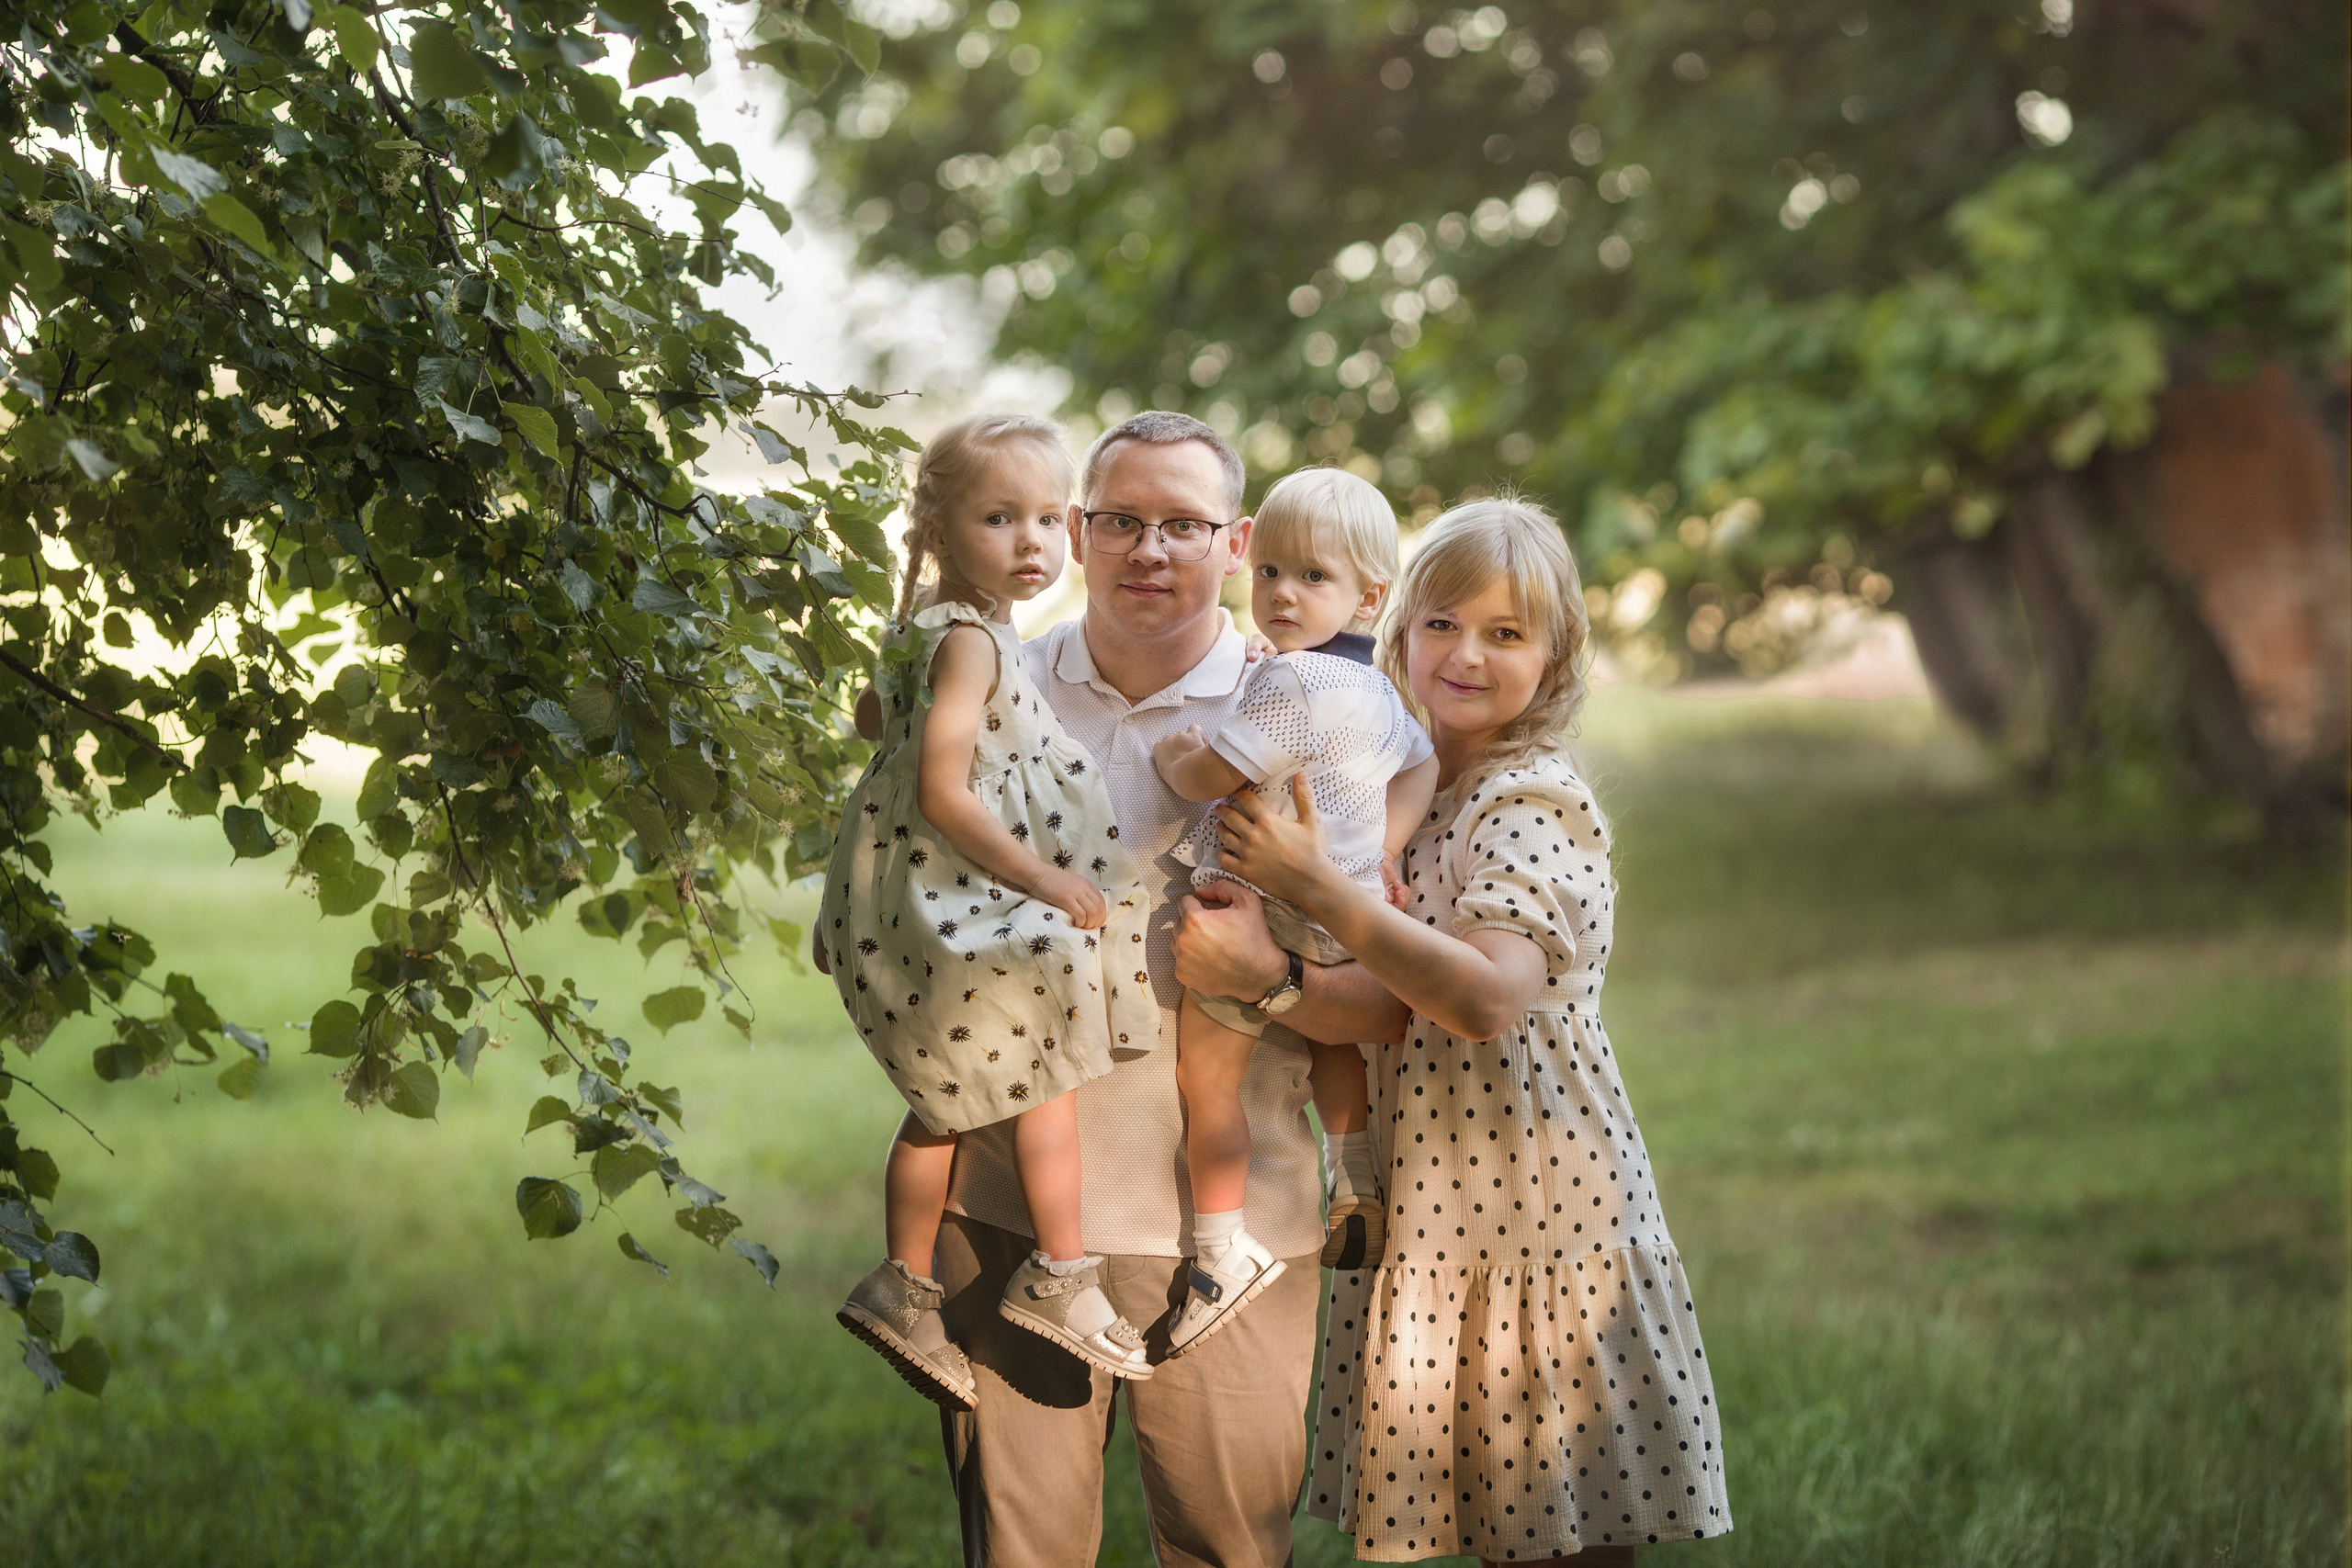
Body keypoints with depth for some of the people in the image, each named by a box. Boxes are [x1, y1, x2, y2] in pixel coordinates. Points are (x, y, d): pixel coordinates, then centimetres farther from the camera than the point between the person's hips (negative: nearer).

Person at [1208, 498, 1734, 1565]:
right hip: (1430, 1193, 7)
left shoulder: (1536, 805, -13)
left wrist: (1317, 887, -27)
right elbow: (1373, 999, 22)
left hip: (1539, 1188, -7)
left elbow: (1489, 999, -28)